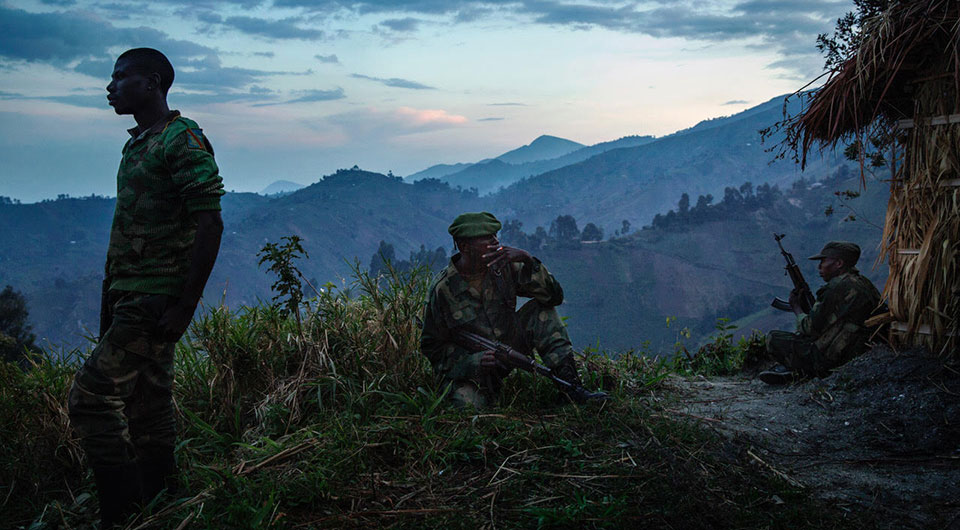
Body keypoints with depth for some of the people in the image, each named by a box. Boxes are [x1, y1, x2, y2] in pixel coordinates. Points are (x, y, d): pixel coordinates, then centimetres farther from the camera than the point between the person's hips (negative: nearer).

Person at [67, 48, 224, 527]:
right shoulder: (136, 145, 17)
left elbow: (210, 226, -18)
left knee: (91, 396, -12)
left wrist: (184, 307, -22)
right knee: (148, 405, 12)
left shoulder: (184, 141, -11)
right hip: (130, 296, 9)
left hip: (155, 300, -9)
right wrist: (110, 302, 18)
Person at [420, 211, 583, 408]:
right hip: (467, 367, -4)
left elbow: (554, 295, -11)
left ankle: (568, 380, -19)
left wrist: (527, 260, -26)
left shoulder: (503, 267, -7)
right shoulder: (443, 290, -16)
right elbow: (432, 346, -9)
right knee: (468, 405, -35)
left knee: (540, 309, -14)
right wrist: (473, 360, -25)